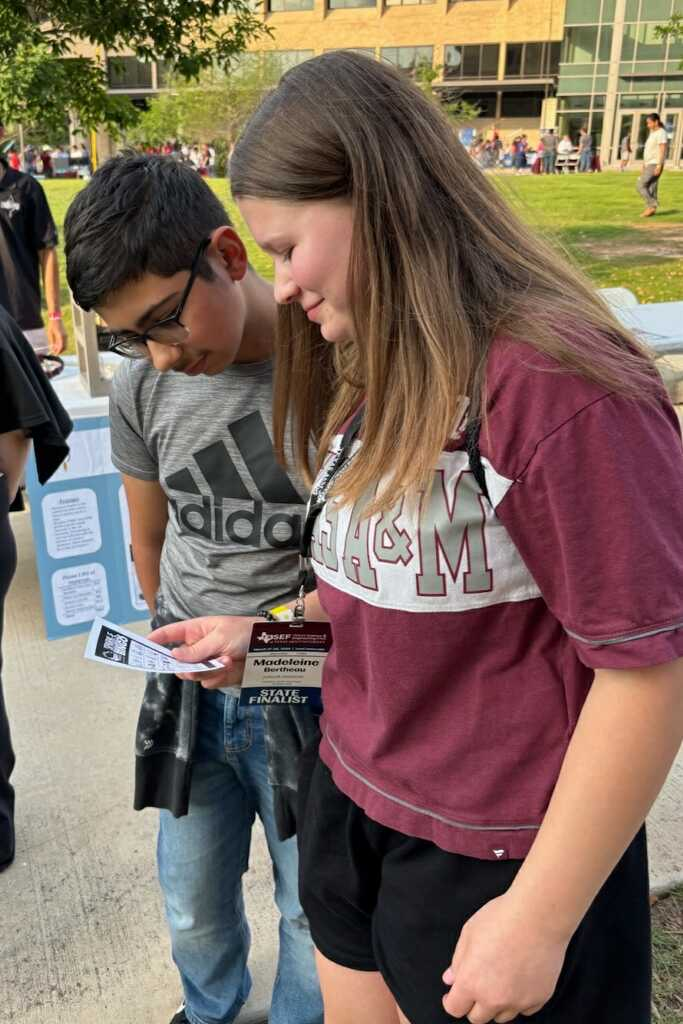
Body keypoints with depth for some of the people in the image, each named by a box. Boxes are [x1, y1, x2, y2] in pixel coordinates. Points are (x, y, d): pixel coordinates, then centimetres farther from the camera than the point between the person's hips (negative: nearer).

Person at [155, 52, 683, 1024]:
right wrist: (258, 629, 3)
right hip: (349, 803, 8)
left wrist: (539, 916, -17)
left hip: (498, 856, -7)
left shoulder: (560, 385, -25)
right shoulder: (372, 374, 4)